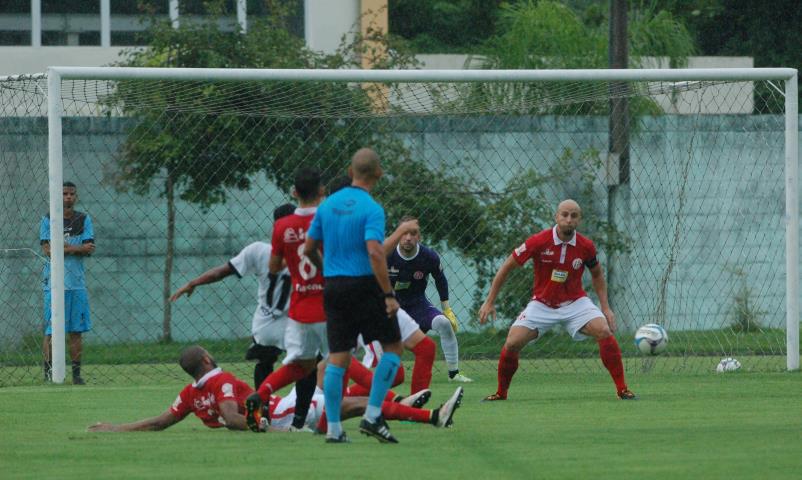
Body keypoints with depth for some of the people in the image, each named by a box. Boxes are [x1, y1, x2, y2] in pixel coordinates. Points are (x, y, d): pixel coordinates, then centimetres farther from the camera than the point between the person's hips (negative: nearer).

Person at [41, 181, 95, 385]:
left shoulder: (84, 220, 10)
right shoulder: (48, 220, 3)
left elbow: (89, 249, -2)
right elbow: (47, 249, -9)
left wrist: (64, 247, -12)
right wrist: (77, 248, -11)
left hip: (77, 283, 3)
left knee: (77, 330, 3)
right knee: (52, 331, -6)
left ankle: (76, 373, 7)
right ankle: (48, 372, -2)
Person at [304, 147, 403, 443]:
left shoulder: (328, 205, 7)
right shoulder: (371, 209, -12)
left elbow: (309, 248, 13)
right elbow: (374, 253, -23)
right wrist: (389, 295, -20)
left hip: (333, 286, 6)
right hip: (364, 285, -6)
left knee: (338, 358, 6)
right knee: (393, 347, 7)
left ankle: (333, 428, 3)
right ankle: (372, 416, -1)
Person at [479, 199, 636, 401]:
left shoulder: (586, 246, -11)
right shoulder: (538, 242, -17)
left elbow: (597, 275, 10)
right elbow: (507, 267, -6)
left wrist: (606, 307, 1)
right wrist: (489, 302, -5)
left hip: (575, 302, 1)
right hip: (542, 304, -1)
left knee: (605, 333, -23)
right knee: (512, 344, -17)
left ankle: (622, 390, -13)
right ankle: (501, 393, 7)